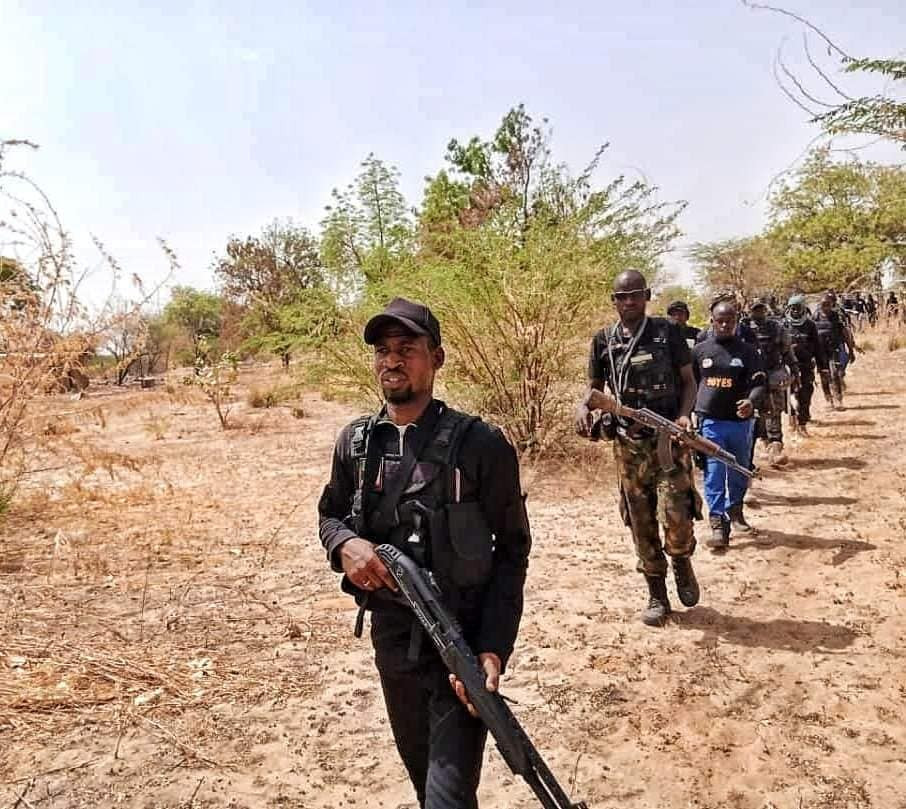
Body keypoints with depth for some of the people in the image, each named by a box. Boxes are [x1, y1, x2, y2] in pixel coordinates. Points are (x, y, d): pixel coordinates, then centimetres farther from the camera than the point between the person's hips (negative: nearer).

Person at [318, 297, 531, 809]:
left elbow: (511, 551, -10)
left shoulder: (481, 445, -14)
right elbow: (330, 513, 13)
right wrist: (345, 543, -11)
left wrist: (493, 649, -19)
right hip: (391, 643, 5)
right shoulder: (356, 442, -1)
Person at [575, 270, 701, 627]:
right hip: (628, 443, 3)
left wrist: (685, 413, -14)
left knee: (674, 514, -12)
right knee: (640, 522, 7)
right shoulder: (603, 340, 6)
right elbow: (594, 388, 13)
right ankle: (657, 595, 22)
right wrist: (583, 406, -9)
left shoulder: (667, 331, 0)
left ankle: (682, 564, 21)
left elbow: (688, 380, 4)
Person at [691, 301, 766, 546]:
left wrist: (751, 401, -29)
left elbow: (760, 383, -8)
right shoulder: (700, 351, 4)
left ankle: (735, 510, 38)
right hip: (710, 422, -1)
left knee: (739, 471, 16)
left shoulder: (747, 352, 1)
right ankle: (719, 525, -8)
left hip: (740, 421, 1)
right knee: (714, 473, -8)